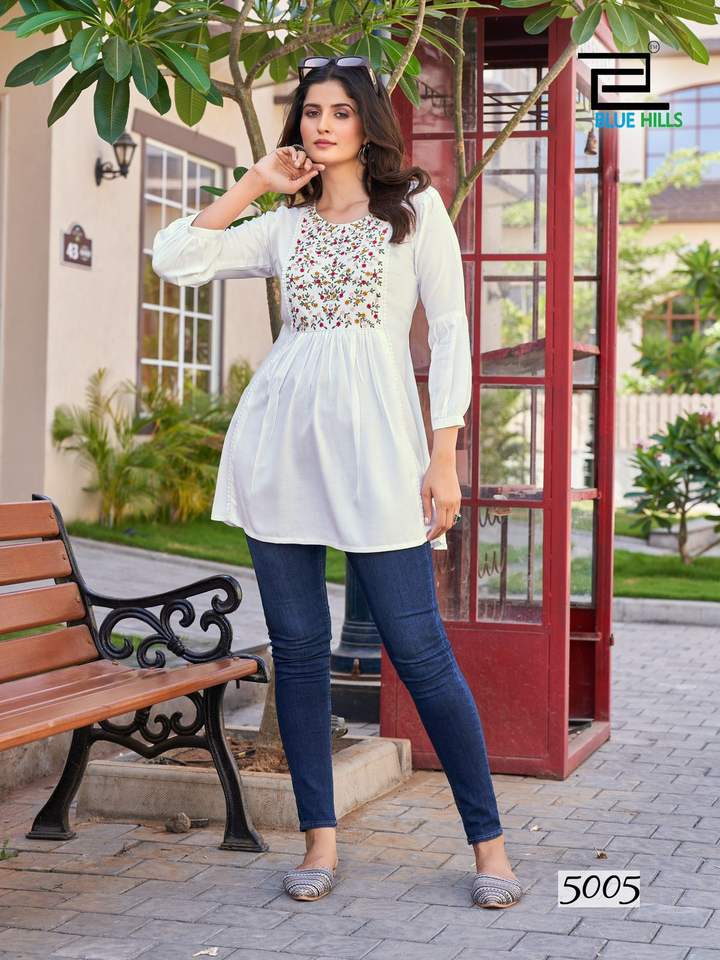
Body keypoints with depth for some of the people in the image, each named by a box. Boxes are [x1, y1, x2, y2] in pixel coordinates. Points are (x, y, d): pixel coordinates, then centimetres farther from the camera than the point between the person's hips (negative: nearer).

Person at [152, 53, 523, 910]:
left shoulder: (415, 208, 8)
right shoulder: (285, 227, 17)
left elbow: (451, 332, 2)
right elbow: (174, 258, 9)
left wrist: (444, 457, -7)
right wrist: (253, 184, 9)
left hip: (374, 443, -4)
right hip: (279, 443, 4)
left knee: (419, 651, -6)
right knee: (297, 647, 4)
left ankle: (487, 841, 6)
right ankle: (320, 839, 15)